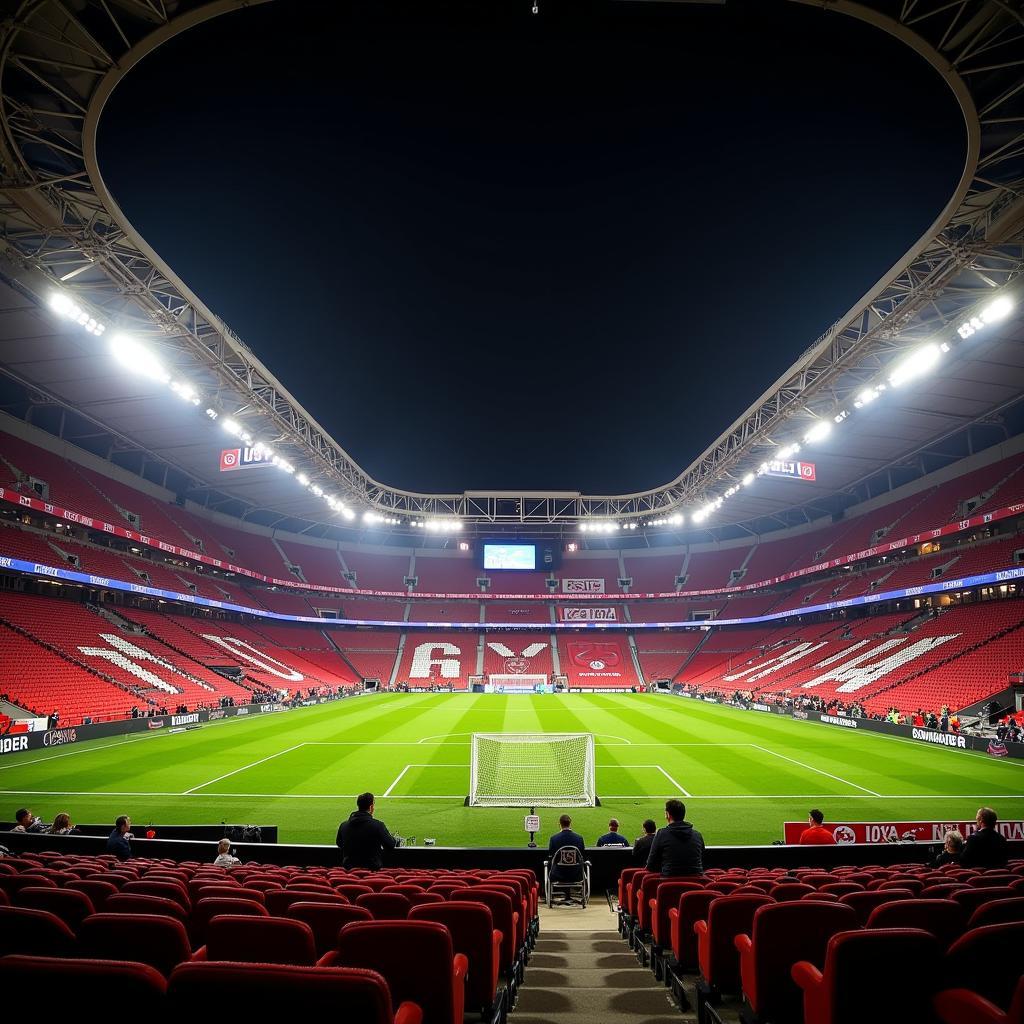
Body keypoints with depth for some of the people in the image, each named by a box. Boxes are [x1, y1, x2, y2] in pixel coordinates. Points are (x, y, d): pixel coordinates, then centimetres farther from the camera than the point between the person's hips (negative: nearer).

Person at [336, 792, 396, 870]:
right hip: (372, 869, -5)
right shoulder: (378, 825, -15)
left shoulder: (343, 826, -2)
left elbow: (339, 845, 18)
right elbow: (391, 845, -3)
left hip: (349, 869, 5)